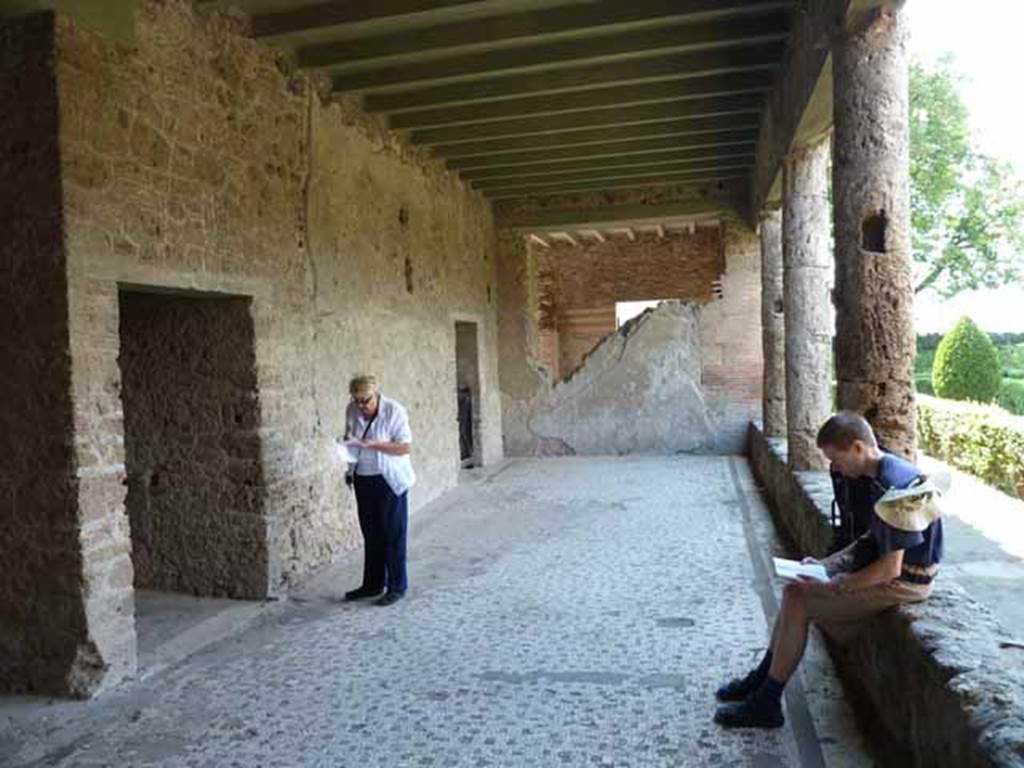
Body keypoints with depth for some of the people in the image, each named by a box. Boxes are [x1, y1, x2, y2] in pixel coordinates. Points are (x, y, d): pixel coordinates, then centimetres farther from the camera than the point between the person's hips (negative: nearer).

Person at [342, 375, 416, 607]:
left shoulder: (394, 411, -17)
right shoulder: (352, 410, -1)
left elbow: (406, 447, -21)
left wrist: (370, 444, -27)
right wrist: (348, 442, -7)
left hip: (389, 481, -5)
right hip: (363, 479, 5)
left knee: (393, 535, 3)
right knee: (370, 534, 15)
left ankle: (397, 587, 15)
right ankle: (373, 584, 28)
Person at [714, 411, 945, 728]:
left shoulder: (895, 491, -27)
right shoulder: (884, 473, 4)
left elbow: (890, 568, -26)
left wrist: (835, 586, -17)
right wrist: (824, 564, 6)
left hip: (904, 581, -10)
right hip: (889, 561, 10)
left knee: (798, 599, -13)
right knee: (796, 586, 7)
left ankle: (766, 704, -2)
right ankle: (765, 676, 17)